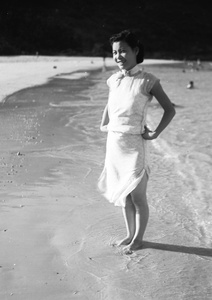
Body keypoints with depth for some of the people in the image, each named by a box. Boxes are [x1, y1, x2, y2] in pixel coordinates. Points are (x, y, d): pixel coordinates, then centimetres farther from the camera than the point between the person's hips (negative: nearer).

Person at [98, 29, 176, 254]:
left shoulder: (148, 81, -11)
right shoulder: (113, 81, 5)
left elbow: (170, 109, -4)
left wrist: (155, 133, -10)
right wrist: (103, 125, 13)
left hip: (134, 145, -5)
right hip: (114, 143, 5)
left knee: (137, 196, 3)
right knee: (123, 196, 15)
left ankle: (138, 238, 23)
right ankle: (130, 234, 31)